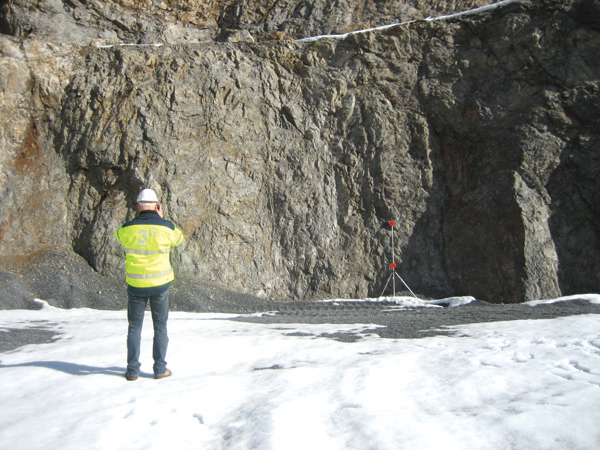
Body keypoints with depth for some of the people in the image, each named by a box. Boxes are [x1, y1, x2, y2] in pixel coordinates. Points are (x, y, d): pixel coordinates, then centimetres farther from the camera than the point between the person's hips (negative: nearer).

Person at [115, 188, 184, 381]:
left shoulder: (128, 228, -8)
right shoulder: (166, 227, -9)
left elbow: (118, 235, 17)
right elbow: (179, 239, 13)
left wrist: (138, 219, 15)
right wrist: (161, 219, 11)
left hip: (136, 285, 1)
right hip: (160, 284, 0)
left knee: (134, 327, 13)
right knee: (160, 327, 11)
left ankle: (132, 370, 16)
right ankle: (160, 369, 15)